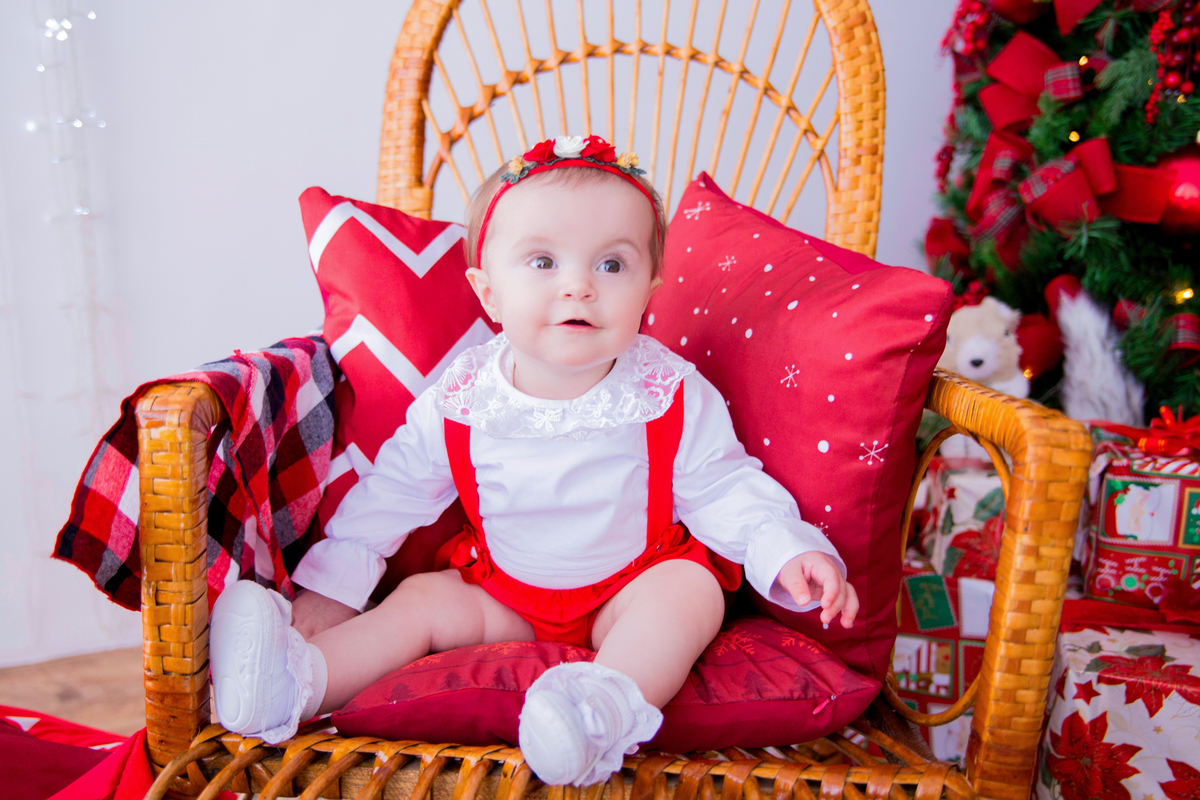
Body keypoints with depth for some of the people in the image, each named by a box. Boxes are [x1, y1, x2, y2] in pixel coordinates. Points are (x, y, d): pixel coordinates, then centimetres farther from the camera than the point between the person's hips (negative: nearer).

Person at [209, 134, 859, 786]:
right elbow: (393, 493, -1)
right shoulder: (458, 402, -12)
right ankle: (294, 685, -20)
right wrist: (327, 589, -1)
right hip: (503, 597, 3)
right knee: (423, 599, -15)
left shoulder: (672, 397, -16)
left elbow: (723, 488, -6)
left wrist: (788, 549, -22)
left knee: (692, 588, -29)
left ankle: (610, 702, -50)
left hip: (633, 590, -2)